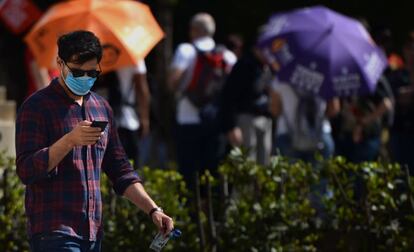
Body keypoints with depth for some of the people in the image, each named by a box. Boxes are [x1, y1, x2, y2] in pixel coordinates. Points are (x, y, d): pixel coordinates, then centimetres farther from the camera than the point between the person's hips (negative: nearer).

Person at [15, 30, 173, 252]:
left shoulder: (102, 108, 17)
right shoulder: (37, 106, -4)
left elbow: (120, 171, 22)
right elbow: (26, 171, -12)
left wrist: (153, 210, 10)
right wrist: (70, 140, -24)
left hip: (93, 232, 7)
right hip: (54, 233, -7)